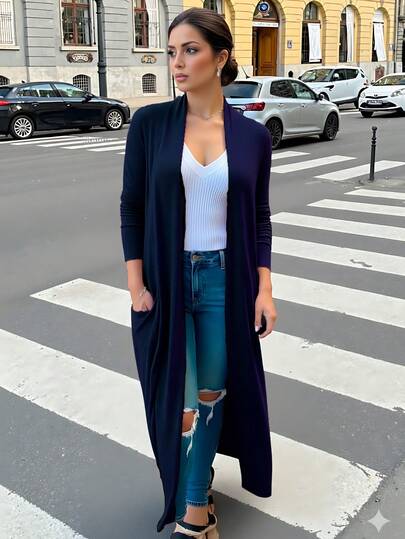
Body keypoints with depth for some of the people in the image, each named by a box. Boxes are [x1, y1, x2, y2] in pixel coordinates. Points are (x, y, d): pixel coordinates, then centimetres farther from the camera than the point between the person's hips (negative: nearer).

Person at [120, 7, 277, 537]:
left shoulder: (252, 135, -2)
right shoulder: (150, 122, -5)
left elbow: (259, 218, 4)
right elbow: (131, 207, -1)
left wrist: (264, 289, -1)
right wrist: (136, 284, -6)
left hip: (226, 280, 1)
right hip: (166, 279, -1)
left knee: (213, 392, 12)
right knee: (178, 396, 6)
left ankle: (197, 492, 32)